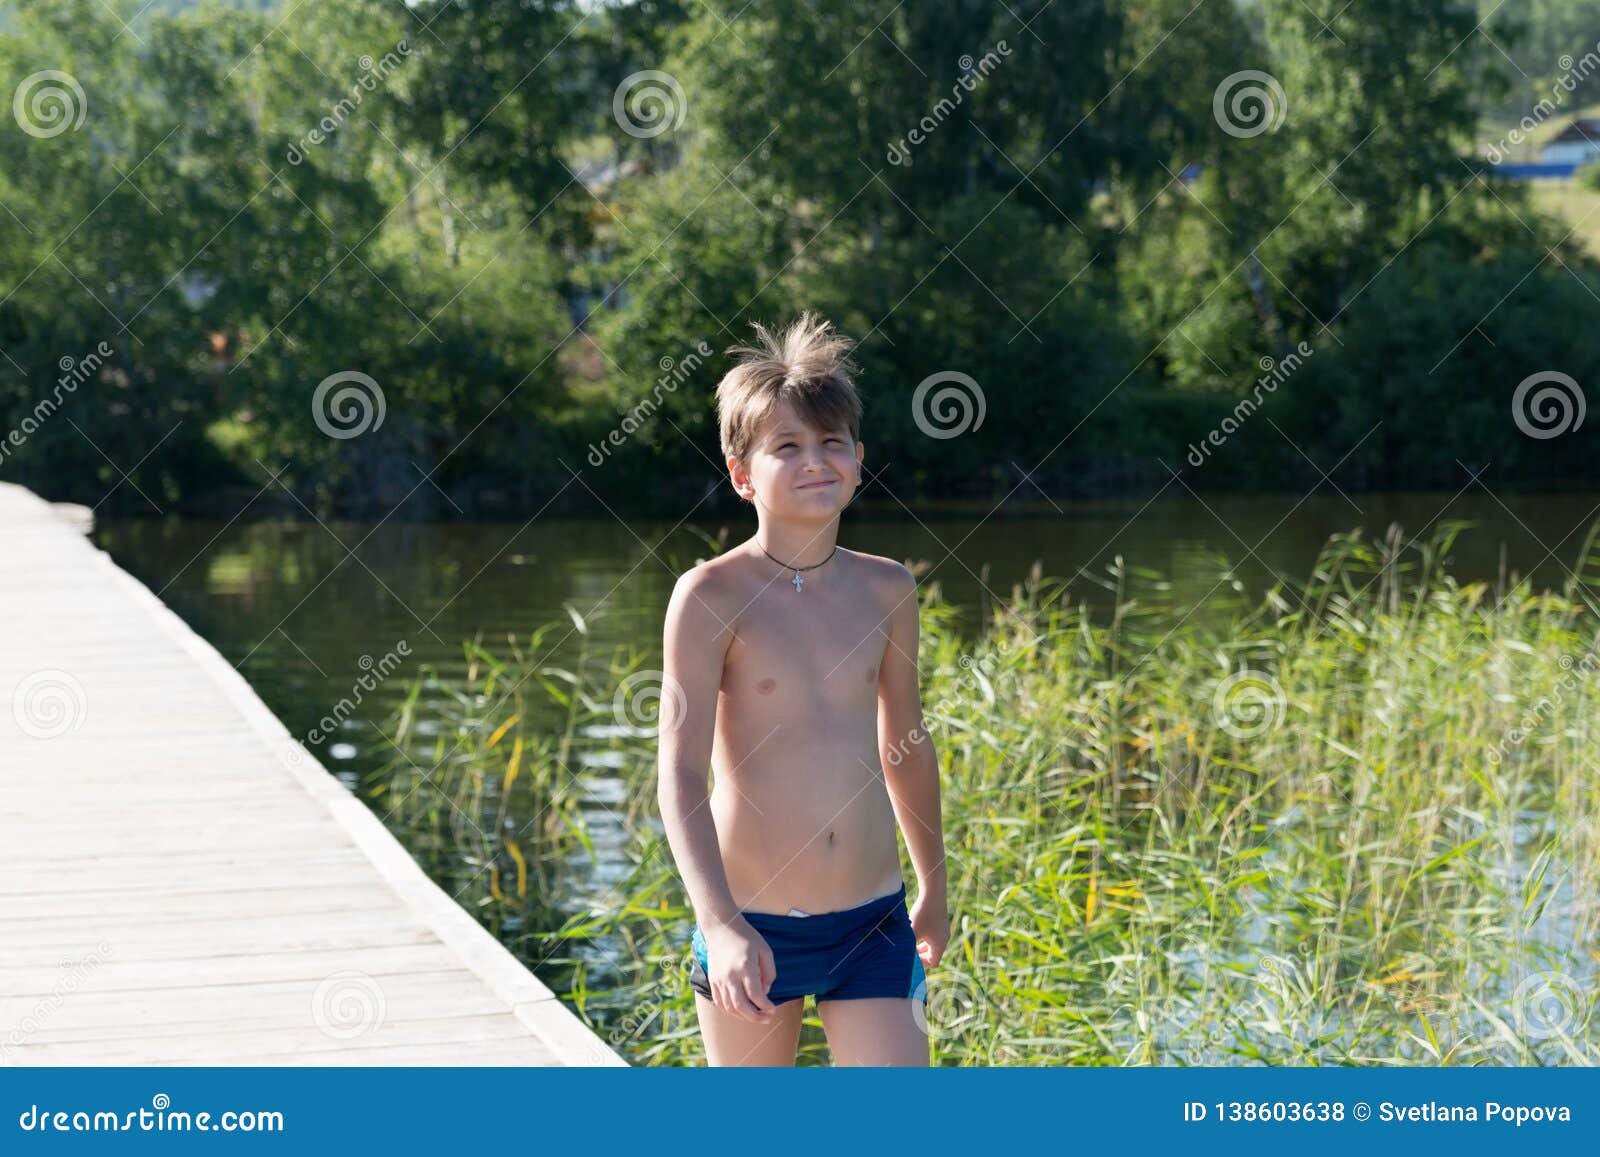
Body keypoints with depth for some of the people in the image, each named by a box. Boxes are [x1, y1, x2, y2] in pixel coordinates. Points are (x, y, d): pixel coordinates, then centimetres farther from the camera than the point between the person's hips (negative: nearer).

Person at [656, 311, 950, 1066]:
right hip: (751, 929, -3)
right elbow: (679, 772, -17)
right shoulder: (711, 597, -10)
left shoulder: (886, 592, 4)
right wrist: (720, 924, -30)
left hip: (874, 925, 3)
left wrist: (934, 885, 28)